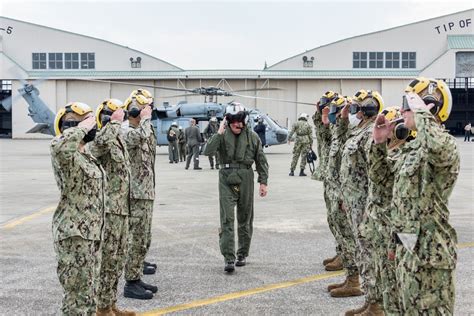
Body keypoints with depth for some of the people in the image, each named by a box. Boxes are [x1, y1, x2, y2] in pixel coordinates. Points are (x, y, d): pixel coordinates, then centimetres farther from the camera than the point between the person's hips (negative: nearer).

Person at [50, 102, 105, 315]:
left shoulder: (85, 155, 13)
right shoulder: (67, 157, -16)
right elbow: (59, 146, -43)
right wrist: (81, 128, -29)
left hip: (90, 234, 10)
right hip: (74, 236, -10)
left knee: (87, 293, 20)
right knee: (77, 297, -2)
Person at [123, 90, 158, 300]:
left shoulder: (144, 130, 16)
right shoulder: (128, 133, -15)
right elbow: (141, 137, -35)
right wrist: (145, 118, -18)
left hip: (147, 194, 10)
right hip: (136, 195, -10)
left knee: (143, 240, 15)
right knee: (136, 240, -5)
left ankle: (136, 277, 23)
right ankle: (131, 284, 3)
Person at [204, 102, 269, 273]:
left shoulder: (252, 137, 3)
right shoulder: (223, 135, 0)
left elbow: (261, 161, 7)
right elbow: (208, 150, -15)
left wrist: (263, 182, 3)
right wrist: (219, 133, -20)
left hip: (245, 180, 1)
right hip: (226, 180, -1)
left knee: (245, 219, 11)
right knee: (227, 220, -8)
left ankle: (242, 254, 26)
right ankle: (228, 258, -6)